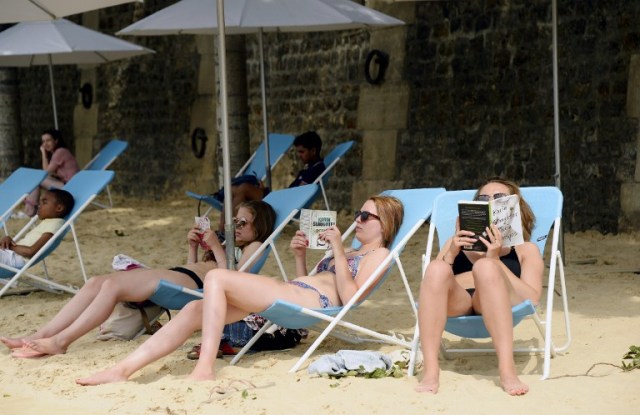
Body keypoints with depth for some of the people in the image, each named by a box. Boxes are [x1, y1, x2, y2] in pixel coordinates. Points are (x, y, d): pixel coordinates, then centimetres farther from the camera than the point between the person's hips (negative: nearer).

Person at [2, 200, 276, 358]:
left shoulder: (254, 247, 8)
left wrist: (217, 248, -11)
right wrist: (193, 247, 20)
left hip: (189, 282, -9)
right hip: (177, 276, 9)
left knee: (112, 285, -26)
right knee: (96, 283, -9)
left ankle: (60, 341, -29)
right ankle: (39, 337, -18)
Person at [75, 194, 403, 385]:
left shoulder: (378, 254, 7)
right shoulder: (349, 252, 34)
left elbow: (349, 297, -10)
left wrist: (338, 252, -10)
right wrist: (300, 257, 19)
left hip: (311, 301, -9)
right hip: (290, 295, 9)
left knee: (216, 277, -24)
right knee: (195, 310, -6)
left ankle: (205, 369, -29)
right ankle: (124, 369, -13)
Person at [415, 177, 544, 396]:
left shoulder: (526, 249, 26)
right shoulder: (459, 242, 34)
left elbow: (532, 298, 6)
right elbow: (433, 280, 18)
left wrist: (495, 260, -5)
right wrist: (451, 254, 1)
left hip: (494, 306, -2)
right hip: (455, 303, 2)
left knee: (485, 267, -34)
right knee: (437, 269, -31)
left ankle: (507, 370, -41)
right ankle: (430, 370, -37)